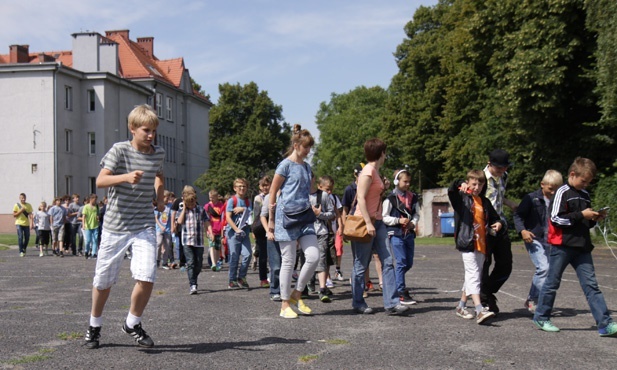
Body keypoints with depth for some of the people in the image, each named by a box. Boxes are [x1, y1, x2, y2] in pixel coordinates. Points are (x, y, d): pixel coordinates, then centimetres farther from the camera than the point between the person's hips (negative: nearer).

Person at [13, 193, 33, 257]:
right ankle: (21, 252, -4)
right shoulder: (16, 205, 0)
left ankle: (24, 249, 28)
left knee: (27, 238, 4)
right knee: (20, 237, -9)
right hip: (19, 223, -2)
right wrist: (20, 211, -15)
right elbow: (14, 215, -1)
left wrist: (32, 223, -11)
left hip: (26, 224, 2)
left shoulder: (28, 205, 6)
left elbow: (30, 215, 0)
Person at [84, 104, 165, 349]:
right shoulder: (119, 150, -9)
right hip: (115, 225, -2)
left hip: (144, 226, 2)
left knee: (146, 278, -14)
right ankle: (94, 326, 34)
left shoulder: (159, 154, 4)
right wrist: (126, 176, -36)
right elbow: (100, 181, -20)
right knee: (104, 281, 10)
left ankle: (132, 324, 10)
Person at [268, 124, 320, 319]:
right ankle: (285, 305, 10)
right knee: (288, 262, -1)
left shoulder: (306, 166, 14)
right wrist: (271, 220, -4)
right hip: (287, 216, -6)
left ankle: (296, 295, 13)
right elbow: (273, 192, -5)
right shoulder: (285, 165, -6)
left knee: (314, 256, -4)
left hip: (305, 216, 6)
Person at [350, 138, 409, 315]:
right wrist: (368, 223, -23)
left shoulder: (375, 171, 16)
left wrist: (384, 188, 10)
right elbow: (360, 198, -20)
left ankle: (392, 303, 1)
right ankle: (358, 304, 12)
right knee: (361, 265, 1)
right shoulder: (368, 171, -12)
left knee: (387, 262, 1)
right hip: (365, 222, -9)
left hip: (377, 221, 9)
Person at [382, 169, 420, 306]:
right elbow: (384, 217, -6)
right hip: (396, 234, -6)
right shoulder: (390, 198, -6)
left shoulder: (412, 197, 11)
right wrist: (398, 220, -17)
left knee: (409, 263, 8)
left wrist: (413, 222, -2)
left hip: (409, 233, 6)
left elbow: (416, 214, 18)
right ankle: (401, 293, 0)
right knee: (401, 262, -6)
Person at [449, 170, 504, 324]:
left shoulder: (485, 202, 16)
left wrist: (499, 223, 3)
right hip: (467, 243, -7)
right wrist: (459, 184, -40)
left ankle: (461, 306, 26)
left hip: (481, 244, 7)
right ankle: (479, 310, -23)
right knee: (473, 274, -15)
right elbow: (451, 192, -20)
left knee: (473, 276, 13)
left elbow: (495, 217, 25)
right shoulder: (462, 198, 0)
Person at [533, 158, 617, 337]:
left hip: (582, 247, 7)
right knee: (552, 283, 3)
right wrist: (581, 215, -16)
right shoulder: (563, 192, -7)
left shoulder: (585, 195, 16)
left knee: (591, 284, 1)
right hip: (562, 246, -6)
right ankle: (541, 317, 17)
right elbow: (556, 218, -16)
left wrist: (595, 218, 5)